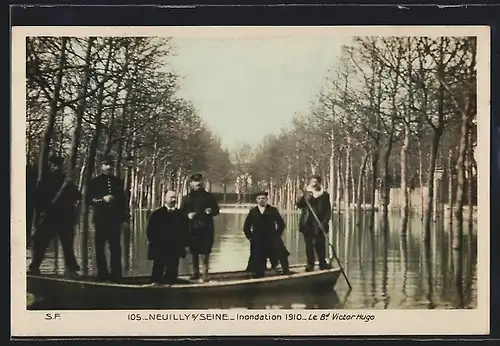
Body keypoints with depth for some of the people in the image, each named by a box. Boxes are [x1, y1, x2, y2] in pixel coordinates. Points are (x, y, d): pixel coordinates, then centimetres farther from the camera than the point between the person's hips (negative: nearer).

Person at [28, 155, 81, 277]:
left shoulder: (67, 181, 11)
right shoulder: (44, 182, 8)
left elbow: (78, 196, 9)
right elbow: (38, 198, 5)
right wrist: (41, 211, -7)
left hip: (65, 217, 1)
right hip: (48, 217, -1)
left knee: (68, 244, 0)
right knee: (39, 242, -6)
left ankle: (71, 269, 3)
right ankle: (34, 267, -1)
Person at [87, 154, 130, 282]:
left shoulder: (118, 181, 10)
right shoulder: (95, 182, 4)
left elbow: (123, 200, 12)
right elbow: (89, 200, -1)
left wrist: (125, 218, 5)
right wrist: (103, 199, -17)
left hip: (115, 218, 1)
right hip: (101, 218, -1)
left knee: (115, 247, -1)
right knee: (100, 247, 3)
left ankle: (116, 274, 2)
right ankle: (102, 274, 9)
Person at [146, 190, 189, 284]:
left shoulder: (180, 215, 7)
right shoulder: (157, 214, 1)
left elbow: (184, 230, 10)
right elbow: (150, 231, 1)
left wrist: (184, 244, 3)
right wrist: (153, 242, -6)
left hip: (175, 249, 2)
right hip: (160, 249, -2)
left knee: (172, 272, 5)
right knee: (158, 271, 3)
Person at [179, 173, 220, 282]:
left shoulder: (208, 196, 7)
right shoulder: (187, 198, 10)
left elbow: (217, 210, 8)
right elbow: (181, 213, 8)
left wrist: (211, 211, -13)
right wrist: (187, 215, -13)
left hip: (206, 228, -2)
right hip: (192, 228, 2)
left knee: (205, 252, -6)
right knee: (194, 252, 7)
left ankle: (205, 273, 0)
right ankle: (195, 272, 19)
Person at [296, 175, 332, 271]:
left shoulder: (324, 195, 7)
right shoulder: (306, 194, 10)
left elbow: (328, 210, 4)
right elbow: (298, 205, -1)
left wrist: (324, 222, -9)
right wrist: (304, 197, -19)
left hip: (319, 225, -1)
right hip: (307, 224, 1)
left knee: (320, 245, -4)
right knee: (309, 245, 4)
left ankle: (322, 263, 7)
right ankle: (310, 264, 13)